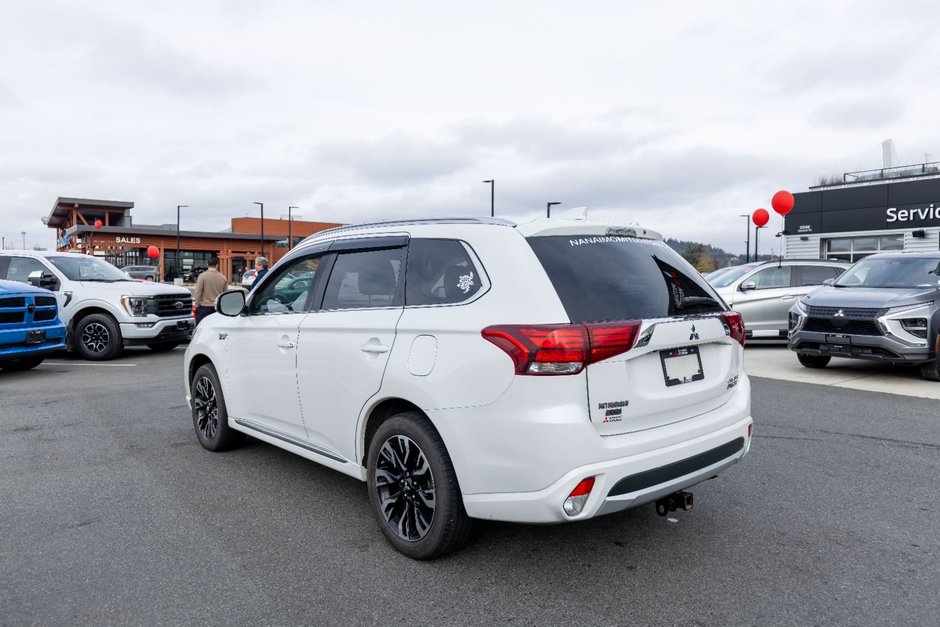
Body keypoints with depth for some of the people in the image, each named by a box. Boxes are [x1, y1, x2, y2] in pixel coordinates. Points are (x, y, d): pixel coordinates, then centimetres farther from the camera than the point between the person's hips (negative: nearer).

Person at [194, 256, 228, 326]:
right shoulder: (223, 277, 4)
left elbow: (198, 293, -7)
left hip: (204, 307, -3)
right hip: (218, 308, 3)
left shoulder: (202, 276, -7)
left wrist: (197, 305, 2)